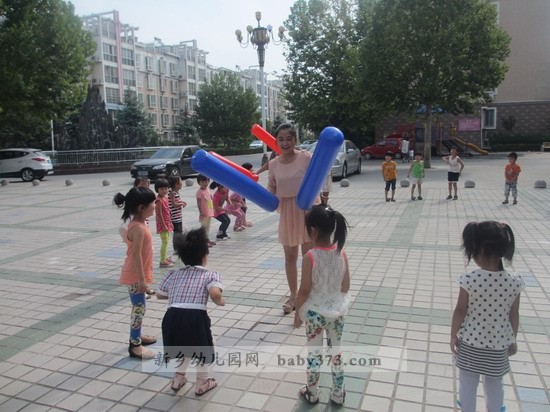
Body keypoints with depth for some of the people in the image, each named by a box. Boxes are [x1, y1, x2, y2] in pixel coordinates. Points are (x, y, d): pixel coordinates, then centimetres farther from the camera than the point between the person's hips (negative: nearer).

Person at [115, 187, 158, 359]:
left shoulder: (138, 224, 6)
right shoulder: (138, 228, -25)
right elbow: (136, 255, -26)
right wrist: (142, 279, -24)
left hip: (137, 274, 10)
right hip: (135, 276, -10)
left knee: (138, 307, 21)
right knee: (139, 308, -1)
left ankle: (136, 336, 37)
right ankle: (135, 346, 9)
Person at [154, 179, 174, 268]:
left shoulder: (165, 198, 9)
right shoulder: (159, 200, -18)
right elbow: (159, 214, -21)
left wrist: (170, 223, 18)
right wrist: (164, 225, -22)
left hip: (167, 223, 9)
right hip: (162, 224, -9)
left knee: (166, 241, 17)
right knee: (164, 242, -8)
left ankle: (165, 258, 29)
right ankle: (163, 261, -5)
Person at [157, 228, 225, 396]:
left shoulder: (173, 274, 21)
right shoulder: (210, 274, 7)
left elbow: (160, 294, 32)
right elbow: (215, 294, -13)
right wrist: (220, 301, 8)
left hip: (172, 317, 5)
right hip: (195, 317, -4)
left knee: (184, 344, 35)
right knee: (203, 347, 26)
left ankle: (178, 377, 45)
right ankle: (202, 383, 35)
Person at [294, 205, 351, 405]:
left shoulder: (310, 257, -23)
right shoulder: (341, 253, -10)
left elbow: (304, 290, -16)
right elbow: (346, 286, -1)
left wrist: (298, 312, -1)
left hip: (315, 313, -3)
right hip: (337, 311, 4)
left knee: (314, 353, 14)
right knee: (336, 351, 19)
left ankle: (312, 393, 32)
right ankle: (338, 394, 33)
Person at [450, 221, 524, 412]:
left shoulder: (469, 280, -24)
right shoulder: (514, 282, -16)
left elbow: (460, 311, -14)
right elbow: (514, 315, -3)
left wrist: (453, 336, 1)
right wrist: (512, 340, 12)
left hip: (470, 342, -2)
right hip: (498, 345, 2)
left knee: (467, 382, 18)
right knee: (495, 384, 23)